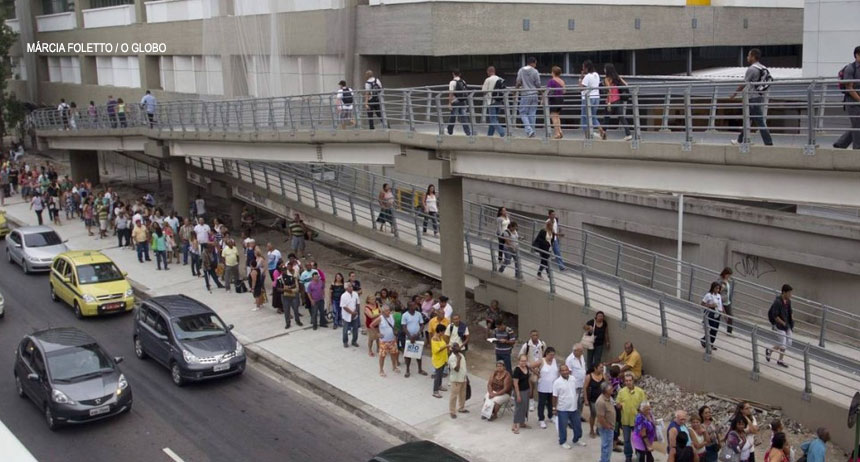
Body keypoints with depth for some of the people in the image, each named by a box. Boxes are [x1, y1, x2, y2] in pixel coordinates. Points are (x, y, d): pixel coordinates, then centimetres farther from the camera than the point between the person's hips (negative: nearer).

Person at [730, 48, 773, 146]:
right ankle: (741, 140, 23)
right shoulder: (764, 69, 12)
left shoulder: (751, 69, -14)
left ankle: (768, 143, -7)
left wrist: (734, 95, -1)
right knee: (748, 120, 16)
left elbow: (743, 84, -11)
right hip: (761, 97, 9)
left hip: (753, 98, -9)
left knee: (759, 121, -7)